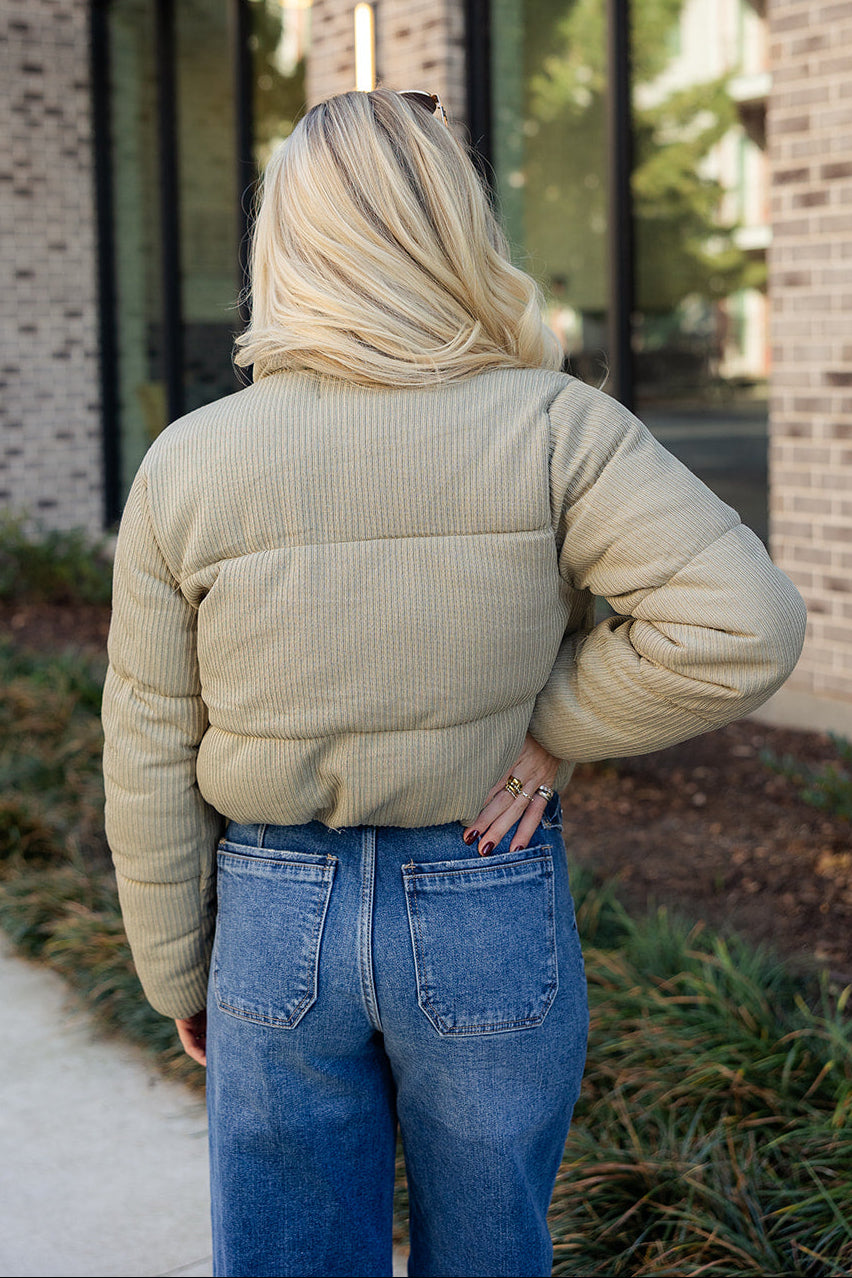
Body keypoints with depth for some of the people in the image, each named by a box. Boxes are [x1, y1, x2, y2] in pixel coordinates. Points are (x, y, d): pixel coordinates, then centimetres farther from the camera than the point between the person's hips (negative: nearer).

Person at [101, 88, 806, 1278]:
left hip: (274, 917, 1)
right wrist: (555, 726, -10)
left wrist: (179, 975, 9)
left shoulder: (185, 464, -8)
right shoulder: (551, 431, -13)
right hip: (491, 922, 0)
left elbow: (151, 760, -3)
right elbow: (740, 625, -24)